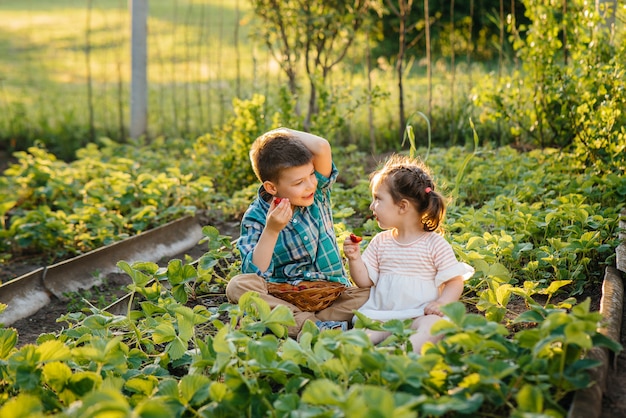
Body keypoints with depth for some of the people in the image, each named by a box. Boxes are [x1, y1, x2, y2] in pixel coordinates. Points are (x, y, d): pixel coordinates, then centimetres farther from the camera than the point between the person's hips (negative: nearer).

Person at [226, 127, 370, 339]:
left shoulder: (318, 192, -2)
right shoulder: (256, 217, -8)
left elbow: (322, 148, -20)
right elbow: (255, 273, -16)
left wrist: (283, 132, -7)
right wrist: (271, 231, -25)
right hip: (283, 298, -1)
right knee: (238, 285, -28)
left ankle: (297, 324, -28)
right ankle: (315, 326, -34)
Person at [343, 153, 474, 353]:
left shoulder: (435, 244, 0)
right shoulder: (380, 242, 14)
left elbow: (455, 282, -1)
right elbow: (365, 280, 13)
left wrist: (442, 302, -19)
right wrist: (355, 259, -5)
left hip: (420, 314, -5)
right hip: (382, 314, 5)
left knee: (434, 325, -36)